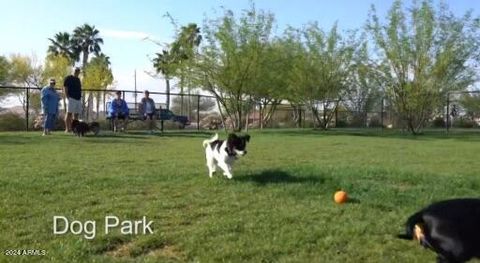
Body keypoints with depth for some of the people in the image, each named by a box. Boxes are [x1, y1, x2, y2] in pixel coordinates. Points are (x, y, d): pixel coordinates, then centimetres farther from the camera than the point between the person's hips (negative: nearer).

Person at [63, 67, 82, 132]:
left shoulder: (78, 79, 20)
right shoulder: (68, 78, -1)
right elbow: (65, 89, -7)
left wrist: (80, 97, 14)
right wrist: (68, 98, -14)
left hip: (78, 99, 7)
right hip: (71, 98, -7)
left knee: (76, 114, 5)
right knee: (69, 113, -7)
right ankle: (67, 129, -7)